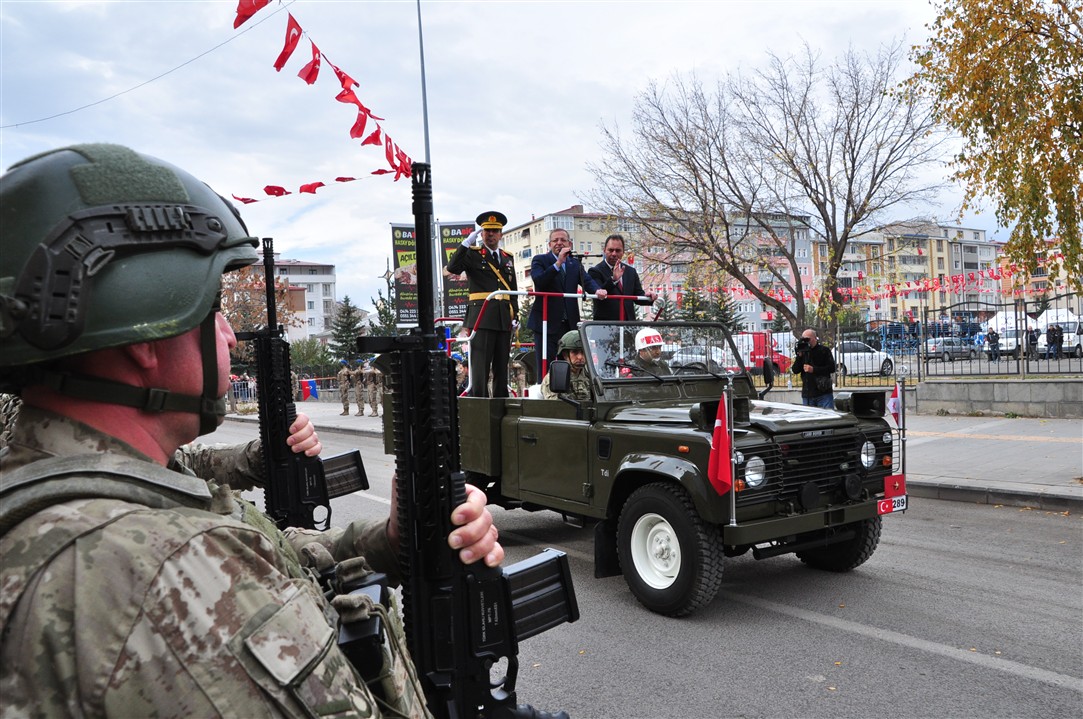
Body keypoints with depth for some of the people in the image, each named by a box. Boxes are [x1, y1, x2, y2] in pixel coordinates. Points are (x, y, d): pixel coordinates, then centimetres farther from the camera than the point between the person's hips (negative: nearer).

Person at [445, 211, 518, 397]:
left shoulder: (507, 258, 19)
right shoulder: (472, 254, 5)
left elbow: (513, 290, 19)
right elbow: (452, 268, -14)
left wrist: (515, 316, 9)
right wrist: (467, 243, -16)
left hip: (504, 319, 5)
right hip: (481, 317, -5)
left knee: (502, 367, 9)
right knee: (480, 367, -9)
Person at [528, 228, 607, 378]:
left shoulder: (575, 263, 15)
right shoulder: (540, 260, 4)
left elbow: (587, 281, 0)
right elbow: (538, 281, -15)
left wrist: (597, 290, -22)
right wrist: (558, 263, -22)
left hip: (570, 324, 4)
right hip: (547, 323, -4)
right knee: (545, 369, -4)